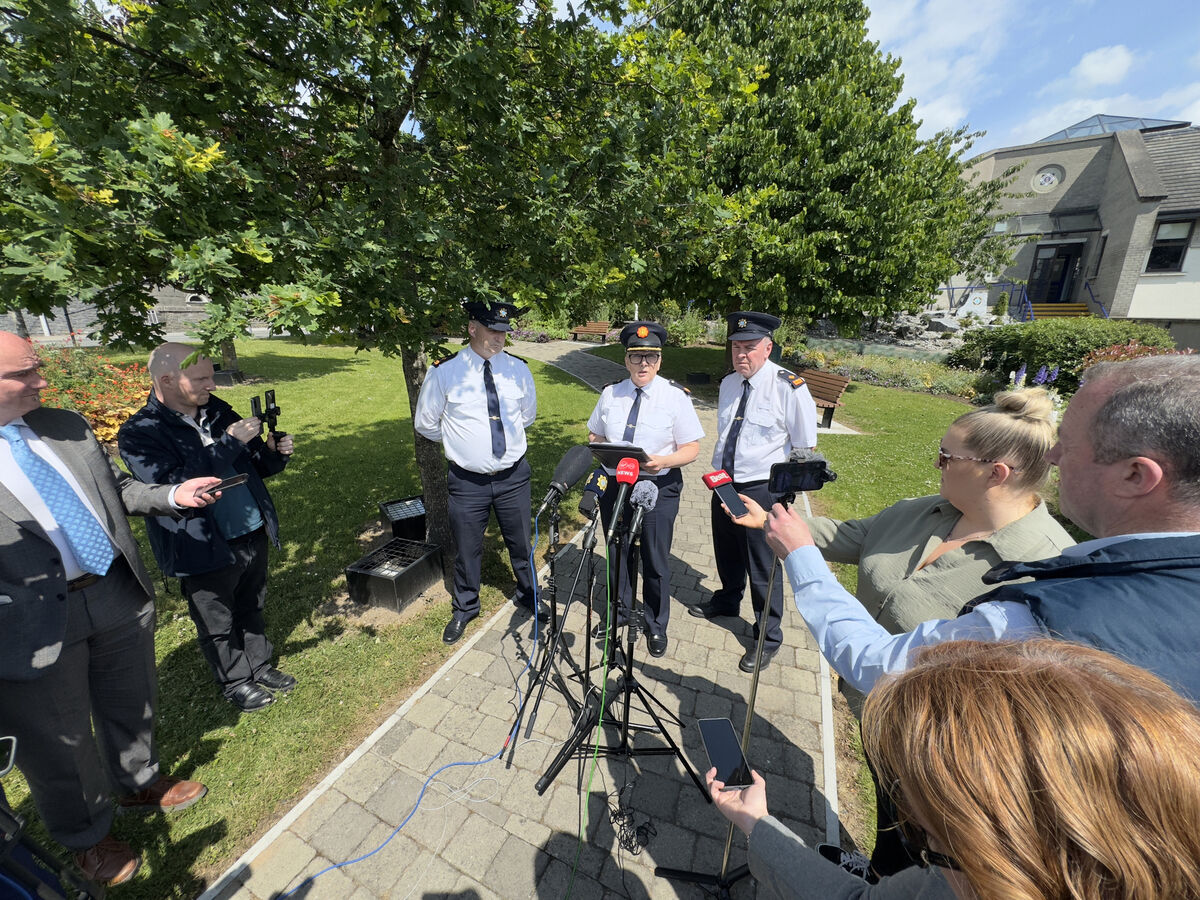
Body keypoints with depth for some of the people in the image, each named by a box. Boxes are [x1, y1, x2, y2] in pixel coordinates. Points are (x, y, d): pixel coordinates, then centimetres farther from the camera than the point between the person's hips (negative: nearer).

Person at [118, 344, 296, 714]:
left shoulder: (218, 411, 3)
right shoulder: (138, 433, -14)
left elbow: (254, 466, 11)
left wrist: (274, 453, -12)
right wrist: (229, 442, -28)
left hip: (253, 534, 5)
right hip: (206, 550, -5)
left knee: (252, 610, 22)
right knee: (218, 626, 16)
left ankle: (261, 666, 42)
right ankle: (235, 683, 37)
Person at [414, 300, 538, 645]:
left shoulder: (518, 368, -2)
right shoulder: (444, 372, -10)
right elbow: (425, 423, 2)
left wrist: (507, 434, 9)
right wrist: (461, 439, 5)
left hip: (514, 476, 2)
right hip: (467, 480, -1)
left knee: (521, 543, 18)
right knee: (467, 549, 15)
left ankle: (529, 596, 45)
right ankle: (464, 609, 42)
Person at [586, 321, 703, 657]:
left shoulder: (676, 396, -7)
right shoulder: (610, 394, 4)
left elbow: (691, 449, -8)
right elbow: (594, 435, 12)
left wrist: (663, 461, -27)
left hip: (658, 486, -3)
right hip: (614, 484, 4)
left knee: (656, 560, 9)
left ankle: (656, 626, 34)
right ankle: (619, 611, 45)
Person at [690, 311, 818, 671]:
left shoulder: (789, 387, -16)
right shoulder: (728, 383, 5)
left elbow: (804, 447, -9)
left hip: (763, 489, -6)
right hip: (723, 482, 6)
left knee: (763, 566, 6)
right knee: (726, 551, 24)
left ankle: (768, 637, 27)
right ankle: (726, 601, 51)